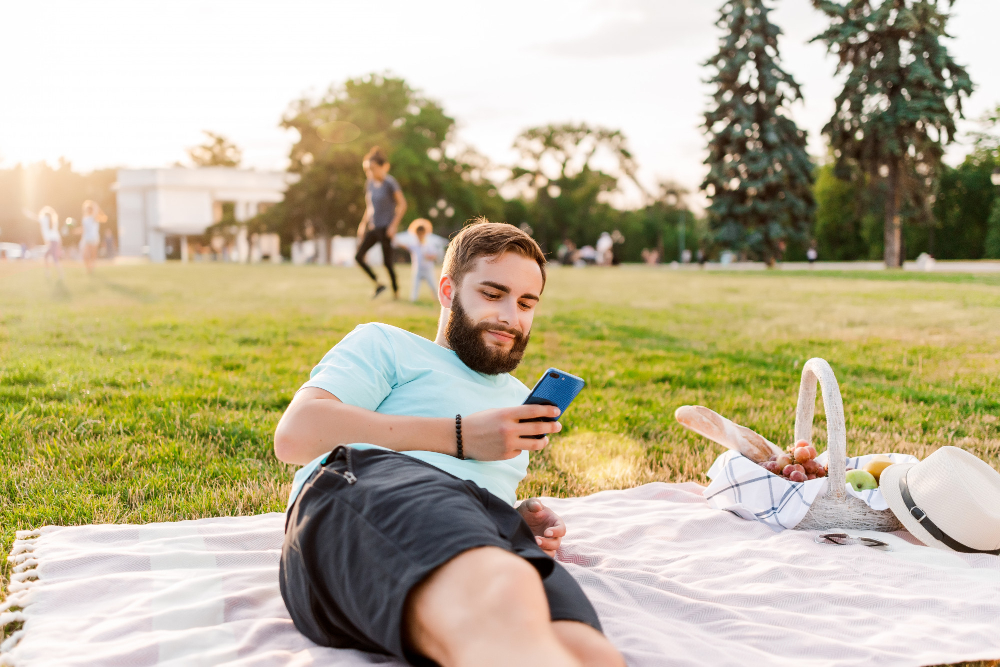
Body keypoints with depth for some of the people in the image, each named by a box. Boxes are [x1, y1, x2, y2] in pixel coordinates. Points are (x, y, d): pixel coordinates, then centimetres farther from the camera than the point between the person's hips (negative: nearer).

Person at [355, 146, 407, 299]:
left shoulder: (389, 183, -11)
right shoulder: (369, 184, 9)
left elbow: (402, 205, -12)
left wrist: (393, 225, -15)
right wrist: (363, 225, 15)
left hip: (386, 228, -7)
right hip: (373, 228, 7)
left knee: (387, 262, -2)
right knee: (359, 257, -4)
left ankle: (396, 292, 17)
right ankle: (378, 284, 9)